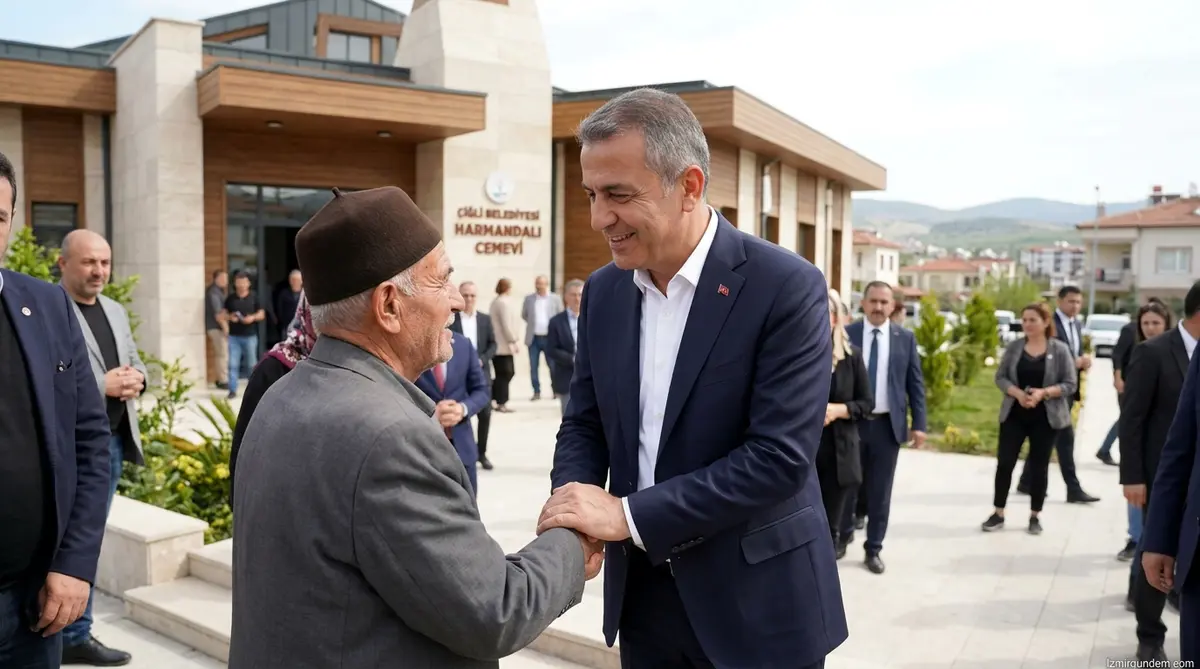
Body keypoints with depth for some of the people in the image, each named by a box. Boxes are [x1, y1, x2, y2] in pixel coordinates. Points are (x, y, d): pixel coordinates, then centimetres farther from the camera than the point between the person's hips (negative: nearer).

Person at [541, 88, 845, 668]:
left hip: (758, 599, -4)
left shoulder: (786, 287, -16)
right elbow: (584, 424, 6)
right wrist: (573, 509, -14)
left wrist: (629, 513, -23)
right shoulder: (603, 290, 1)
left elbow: (780, 455, -21)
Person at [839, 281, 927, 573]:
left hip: (888, 424, 1)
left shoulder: (905, 338, 3)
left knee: (880, 491, 7)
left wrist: (919, 424, -2)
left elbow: (915, 383, 4)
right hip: (851, 422, -1)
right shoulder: (846, 334, -2)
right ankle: (844, 533, 34)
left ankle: (873, 549, 19)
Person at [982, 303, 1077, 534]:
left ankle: (1035, 516, 19)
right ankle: (998, 514, 11)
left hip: (1046, 417, -2)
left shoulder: (1060, 350, -4)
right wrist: (1017, 393, -17)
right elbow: (1000, 377, 1)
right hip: (1014, 414, 2)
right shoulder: (1013, 347, 2)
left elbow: (1070, 384, -5)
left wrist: (1043, 392, -20)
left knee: (1039, 465, 7)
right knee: (1004, 462, 0)